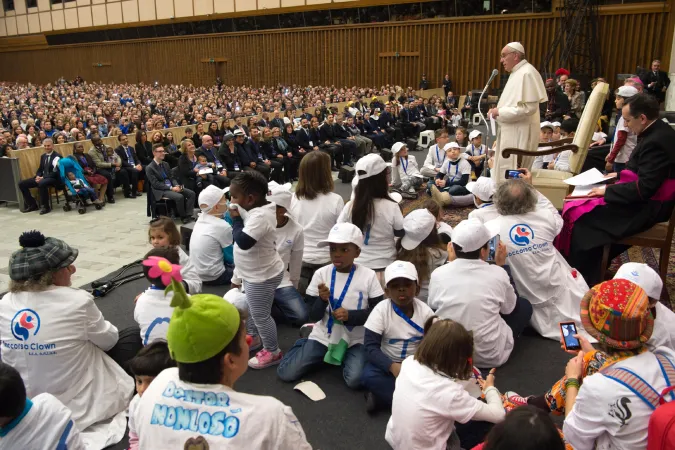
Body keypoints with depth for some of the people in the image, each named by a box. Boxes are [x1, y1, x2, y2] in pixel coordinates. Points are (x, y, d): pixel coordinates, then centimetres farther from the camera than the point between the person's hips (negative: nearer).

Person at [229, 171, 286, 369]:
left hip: (262, 276, -10)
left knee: (261, 315, 5)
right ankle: (253, 337, 49)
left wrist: (236, 218, -25)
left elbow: (243, 241, -36)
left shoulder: (260, 216, -31)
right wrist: (239, 217, -2)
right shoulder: (258, 210, 1)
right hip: (255, 273, 11)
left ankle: (272, 352, 22)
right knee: (253, 309, 28)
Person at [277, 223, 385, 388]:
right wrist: (322, 299, -25)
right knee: (286, 373, -7)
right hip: (323, 336, 2)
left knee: (356, 380, -26)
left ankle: (345, 357, 9)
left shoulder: (368, 276, -10)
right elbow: (313, 316, -4)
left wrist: (350, 315, -21)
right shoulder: (321, 273, -7)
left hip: (355, 340, -1)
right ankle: (305, 344, 24)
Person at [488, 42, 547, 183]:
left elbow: (528, 108, -23)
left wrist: (500, 111, -16)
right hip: (512, 132, 10)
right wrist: (498, 111, 5)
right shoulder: (517, 73, 15)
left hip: (520, 133, -10)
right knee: (504, 172, 14)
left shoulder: (527, 73, -15)